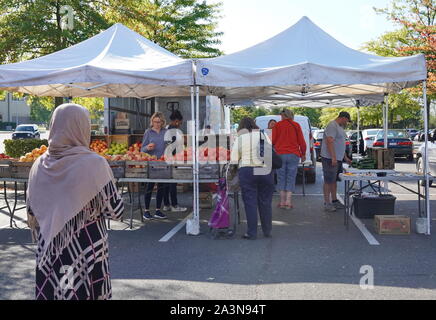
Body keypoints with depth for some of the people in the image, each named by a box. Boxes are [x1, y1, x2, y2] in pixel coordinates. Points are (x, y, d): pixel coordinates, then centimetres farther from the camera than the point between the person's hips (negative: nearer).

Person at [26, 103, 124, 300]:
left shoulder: (40, 165, -2)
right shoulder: (94, 163, -16)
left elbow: (32, 214, 6)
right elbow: (116, 211, -11)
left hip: (49, 253, 4)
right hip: (87, 253, -4)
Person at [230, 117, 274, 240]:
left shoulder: (239, 139, 2)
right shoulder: (264, 135, 8)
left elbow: (234, 160, -1)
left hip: (246, 171, -2)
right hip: (265, 170, 2)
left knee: (250, 203, 3)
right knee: (265, 202, 10)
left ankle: (252, 233, 5)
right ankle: (267, 231, 19)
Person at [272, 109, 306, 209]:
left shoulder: (277, 125, 0)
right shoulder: (296, 125, 3)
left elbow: (272, 140, 1)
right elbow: (301, 141, 3)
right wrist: (303, 154, 14)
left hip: (280, 155, 0)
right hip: (294, 155, 0)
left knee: (281, 178, 7)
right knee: (291, 178, 5)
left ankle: (282, 202, 8)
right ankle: (288, 201, 0)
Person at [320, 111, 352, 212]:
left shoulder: (340, 127, 20)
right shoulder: (332, 126, -14)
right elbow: (329, 142, -23)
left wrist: (345, 157, 25)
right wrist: (333, 157, -27)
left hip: (338, 159, 10)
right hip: (330, 158, -10)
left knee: (334, 181, 14)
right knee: (329, 181, -7)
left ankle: (334, 201, 21)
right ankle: (327, 203, -3)